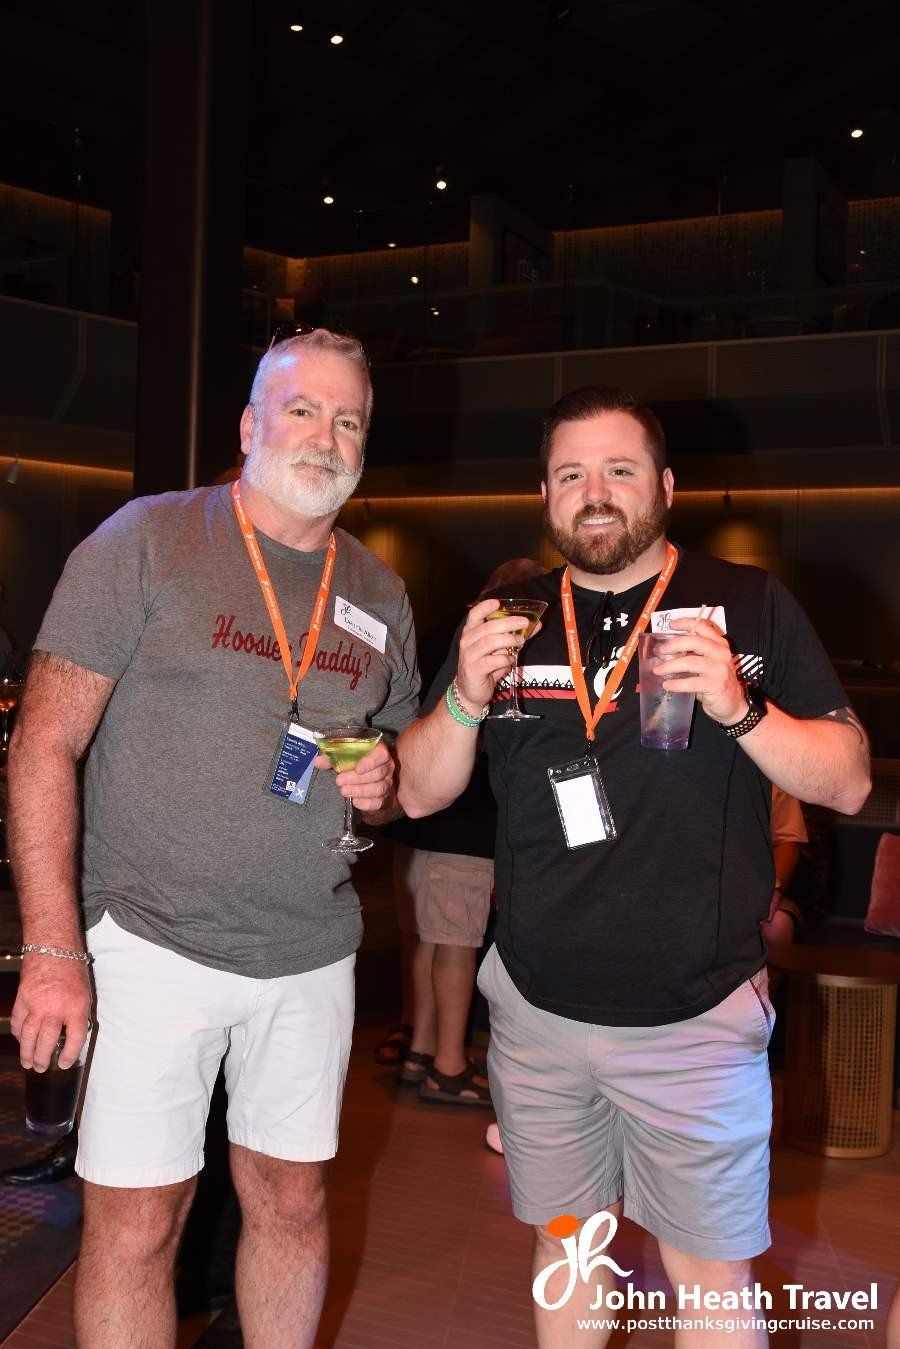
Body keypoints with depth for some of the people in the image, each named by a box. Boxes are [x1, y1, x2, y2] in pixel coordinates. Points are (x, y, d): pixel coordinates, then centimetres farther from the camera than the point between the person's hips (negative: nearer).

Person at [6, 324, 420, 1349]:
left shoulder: (380, 595, 9)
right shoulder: (145, 542, -6)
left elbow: (409, 771, 21)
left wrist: (382, 785, -5)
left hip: (313, 955, 4)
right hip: (153, 944, -4)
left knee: (293, 1203, 14)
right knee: (136, 1223, 2)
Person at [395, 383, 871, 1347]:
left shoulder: (750, 607, -2)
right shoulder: (509, 619, 6)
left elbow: (847, 782, -3)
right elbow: (421, 793, 5)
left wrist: (742, 708, -21)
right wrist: (466, 698, -15)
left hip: (695, 1019, -2)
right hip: (538, 1010, 3)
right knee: (562, 1246, 17)